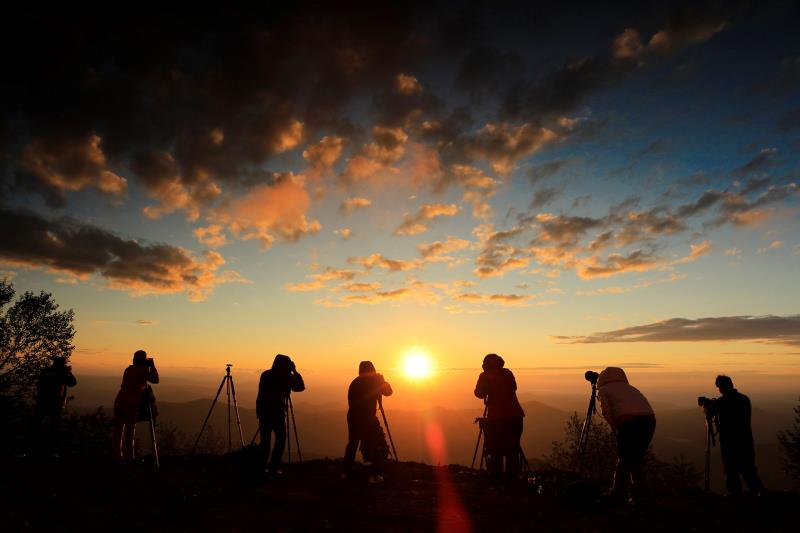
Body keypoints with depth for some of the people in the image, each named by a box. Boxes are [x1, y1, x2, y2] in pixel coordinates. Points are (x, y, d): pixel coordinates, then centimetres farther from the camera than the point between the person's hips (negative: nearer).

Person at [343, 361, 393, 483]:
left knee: (352, 444, 21)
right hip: (367, 418, -5)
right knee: (379, 446, 4)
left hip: (352, 417, 5)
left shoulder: (355, 382, 11)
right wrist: (382, 380, 20)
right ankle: (375, 475, -2)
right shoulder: (375, 381, -3)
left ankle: (347, 472, 26)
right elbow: (388, 392, 6)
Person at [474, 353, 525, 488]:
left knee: (495, 452, 3)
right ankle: (511, 482, 15)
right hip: (515, 416, 4)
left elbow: (479, 393, -7)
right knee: (512, 450, 12)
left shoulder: (485, 376, -2)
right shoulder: (508, 373, 11)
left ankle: (496, 483, 3)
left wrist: (480, 383, 10)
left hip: (497, 418, -4)